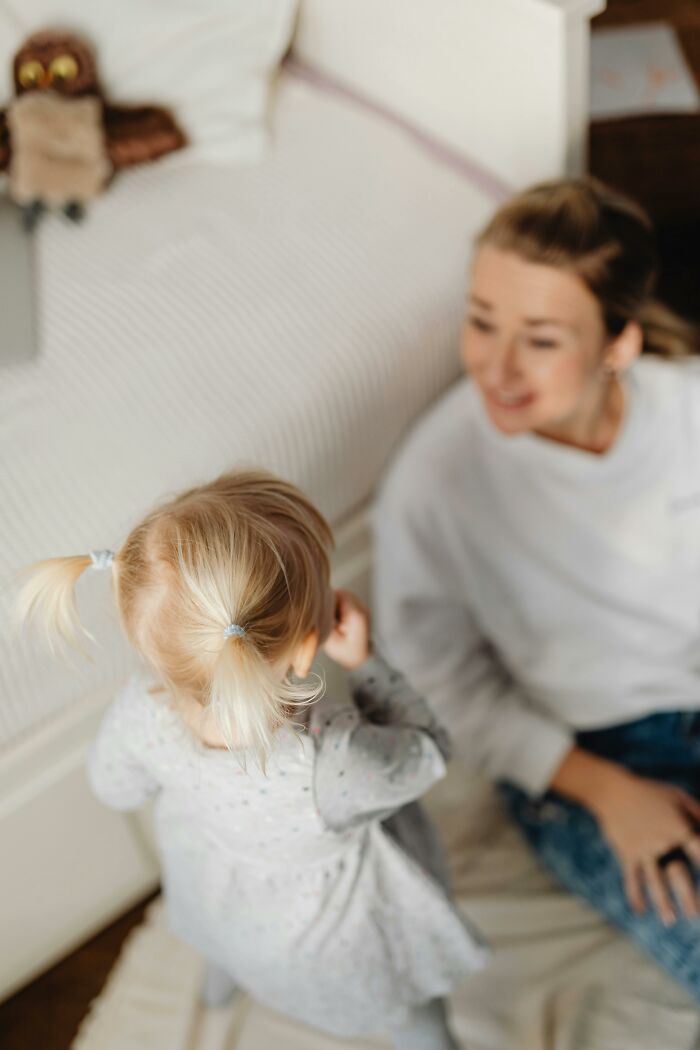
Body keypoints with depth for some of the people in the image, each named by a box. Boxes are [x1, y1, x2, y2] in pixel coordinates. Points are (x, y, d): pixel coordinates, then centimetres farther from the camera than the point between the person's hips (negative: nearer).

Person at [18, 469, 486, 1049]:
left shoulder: (143, 707, -36)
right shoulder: (332, 763, -49)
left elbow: (117, 788, -11)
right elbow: (429, 752, -24)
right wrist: (364, 662, -20)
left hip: (215, 890, 5)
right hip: (333, 932, -4)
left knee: (229, 939, 44)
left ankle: (223, 977, 75)